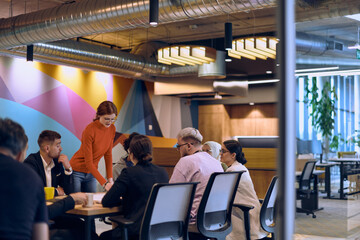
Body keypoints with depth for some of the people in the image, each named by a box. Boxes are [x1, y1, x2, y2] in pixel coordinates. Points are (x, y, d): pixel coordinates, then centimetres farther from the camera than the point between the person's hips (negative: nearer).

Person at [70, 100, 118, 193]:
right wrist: (104, 183, -29)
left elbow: (108, 155, 3)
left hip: (91, 173, 6)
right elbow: (88, 162, -23)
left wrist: (110, 178, -4)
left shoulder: (112, 129, -5)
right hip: (77, 171, -6)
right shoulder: (89, 130, -24)